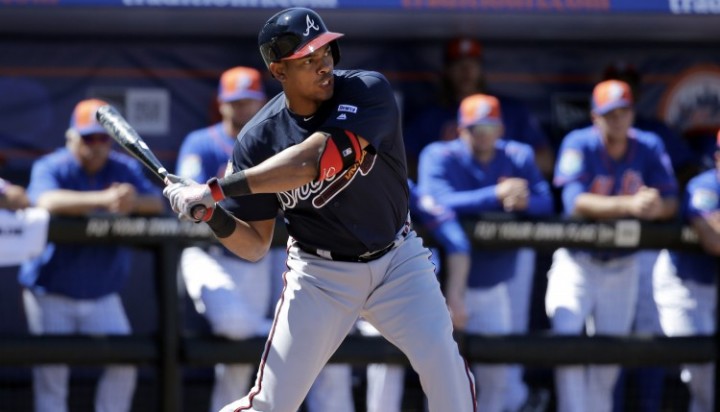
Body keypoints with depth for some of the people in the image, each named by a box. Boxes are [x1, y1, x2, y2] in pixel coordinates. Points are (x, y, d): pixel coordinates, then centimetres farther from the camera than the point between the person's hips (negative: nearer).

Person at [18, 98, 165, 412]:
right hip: (51, 293, -4)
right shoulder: (50, 168, -12)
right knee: (51, 372, -3)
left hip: (102, 295, 4)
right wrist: (104, 200, -47)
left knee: (124, 362, -6)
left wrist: (134, 202, -35)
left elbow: (157, 203, -10)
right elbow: (48, 201, -34)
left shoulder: (125, 170, 2)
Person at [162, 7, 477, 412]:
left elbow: (315, 159, -35)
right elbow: (255, 246, -5)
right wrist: (213, 215, -26)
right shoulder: (259, 139, -11)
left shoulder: (370, 91, -20)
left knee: (441, 357, -20)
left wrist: (216, 190, -35)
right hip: (320, 273, 0)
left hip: (396, 258, 0)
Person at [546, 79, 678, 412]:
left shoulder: (649, 147, -6)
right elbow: (575, 203, -30)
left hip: (622, 268, 3)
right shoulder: (579, 145, -16)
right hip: (577, 262, -3)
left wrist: (656, 207, -36)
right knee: (566, 331, -23)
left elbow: (671, 203, -11)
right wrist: (629, 205, -42)